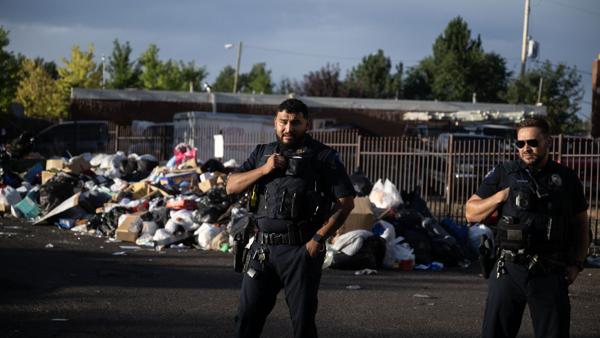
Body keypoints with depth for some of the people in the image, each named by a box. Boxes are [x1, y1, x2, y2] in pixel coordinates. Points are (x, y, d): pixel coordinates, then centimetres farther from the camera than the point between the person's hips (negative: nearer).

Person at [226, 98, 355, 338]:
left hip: (301, 249, -4)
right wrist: (264, 169, -6)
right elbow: (231, 186, 8)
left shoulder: (323, 157, 0)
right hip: (263, 248, 4)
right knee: (247, 317, 6)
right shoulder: (263, 153, 15)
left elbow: (346, 202, -5)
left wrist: (318, 238, -11)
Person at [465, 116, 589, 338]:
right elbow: (471, 212, 8)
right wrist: (500, 197, -7)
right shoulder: (503, 174, 6)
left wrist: (576, 263, 3)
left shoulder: (567, 178, 9)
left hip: (551, 274, 1)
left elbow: (581, 225, 15)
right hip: (509, 270, 0)